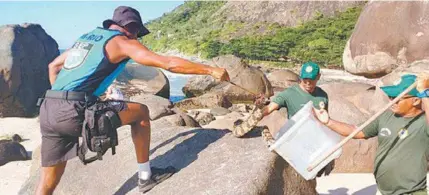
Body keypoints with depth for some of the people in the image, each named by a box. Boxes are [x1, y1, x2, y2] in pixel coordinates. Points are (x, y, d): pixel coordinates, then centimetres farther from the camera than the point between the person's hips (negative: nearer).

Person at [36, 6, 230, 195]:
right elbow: (169, 63, -6)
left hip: (48, 111, 8)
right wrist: (210, 70, 0)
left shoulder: (87, 37, 26)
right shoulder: (122, 42, 3)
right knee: (141, 112, 10)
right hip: (74, 112, -8)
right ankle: (146, 176, 20)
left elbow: (53, 66, 32)